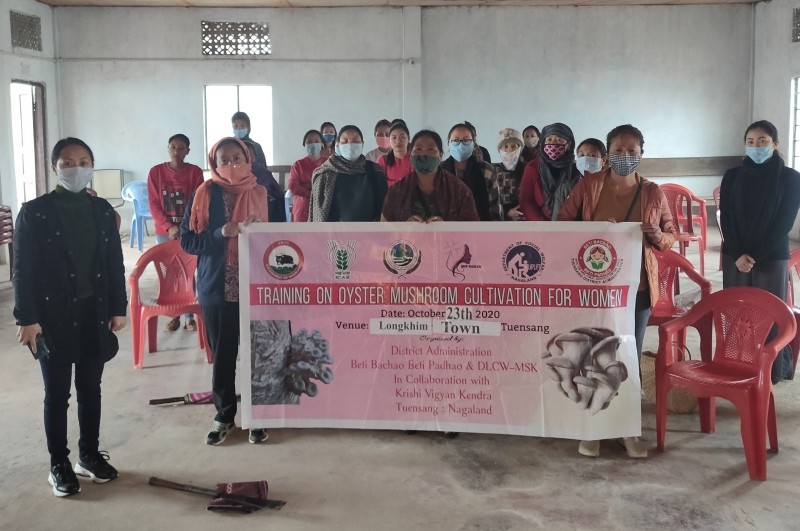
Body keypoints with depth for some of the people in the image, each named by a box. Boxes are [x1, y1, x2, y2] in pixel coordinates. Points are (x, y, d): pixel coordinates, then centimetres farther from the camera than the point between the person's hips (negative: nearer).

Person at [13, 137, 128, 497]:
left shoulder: (102, 210, 6)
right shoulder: (34, 212, -5)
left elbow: (115, 263, 8)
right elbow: (23, 269, -7)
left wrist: (118, 308, 4)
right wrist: (27, 318, -13)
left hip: (94, 315, 4)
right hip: (53, 317, -3)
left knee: (90, 389, 14)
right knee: (57, 394, 6)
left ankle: (89, 454, 28)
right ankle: (59, 465, 18)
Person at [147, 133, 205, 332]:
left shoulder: (195, 172, -3)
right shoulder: (156, 172, 0)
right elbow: (153, 204, -2)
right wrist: (169, 227, -13)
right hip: (164, 231, 2)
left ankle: (190, 316, 8)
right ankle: (174, 315, 17)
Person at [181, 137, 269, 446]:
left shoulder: (261, 193, 4)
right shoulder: (205, 194, -1)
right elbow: (187, 240, -4)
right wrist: (224, 232, -16)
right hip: (216, 287, 0)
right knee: (222, 354, 9)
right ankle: (224, 416, 24)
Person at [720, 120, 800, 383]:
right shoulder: (733, 176, 5)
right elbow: (726, 219, 1)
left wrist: (755, 255, -12)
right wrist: (739, 254, -11)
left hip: (772, 258, -2)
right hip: (735, 257, 2)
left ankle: (772, 371, 14)